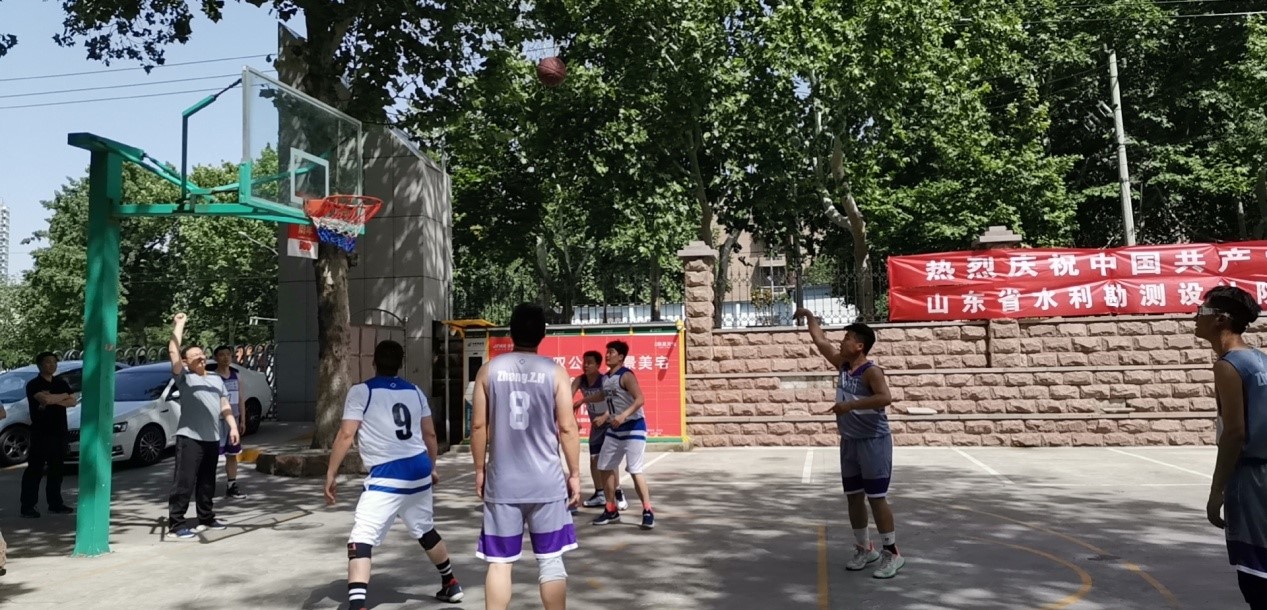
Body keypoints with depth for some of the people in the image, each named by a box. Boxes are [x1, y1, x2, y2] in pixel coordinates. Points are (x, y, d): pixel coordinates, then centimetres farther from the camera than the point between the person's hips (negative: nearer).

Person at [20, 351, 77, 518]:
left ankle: (55, 504, 16)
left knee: (56, 470, 10)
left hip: (60, 433, 6)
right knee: (35, 470, -4)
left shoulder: (61, 383, 14)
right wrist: (63, 396, -5)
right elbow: (45, 400, -22)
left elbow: (73, 401, 2)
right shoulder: (33, 384, -5)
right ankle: (27, 506, 0)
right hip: (41, 434, -6)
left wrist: (54, 400, -14)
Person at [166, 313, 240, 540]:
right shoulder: (184, 377, -2)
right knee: (184, 482, -6)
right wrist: (179, 324, -10)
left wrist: (233, 427, 6)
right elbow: (173, 351, -15)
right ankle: (176, 524, -1)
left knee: (207, 482, 15)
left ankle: (206, 518, 26)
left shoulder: (216, 379, 17)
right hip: (189, 438, -6)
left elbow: (225, 407, 17)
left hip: (212, 438, 6)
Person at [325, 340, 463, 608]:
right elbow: (430, 434, 16)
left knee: (360, 542, -8)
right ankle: (451, 585, 40)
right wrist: (431, 467, 30)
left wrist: (331, 474, -5)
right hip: (419, 470, 6)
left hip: (387, 477, -6)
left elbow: (346, 435, -11)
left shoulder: (361, 391, -4)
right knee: (426, 532, 26)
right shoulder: (414, 391, 11)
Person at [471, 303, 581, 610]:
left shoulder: (489, 369, 1)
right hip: (546, 482, -1)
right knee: (550, 560, 9)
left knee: (499, 561, 9)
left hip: (502, 482, 1)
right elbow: (567, 427, -5)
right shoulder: (555, 371, -3)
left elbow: (478, 425, 2)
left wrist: (480, 470, 13)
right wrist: (574, 474, 4)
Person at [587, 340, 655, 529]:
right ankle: (612, 510, 22)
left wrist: (624, 415, -39)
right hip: (614, 429, 9)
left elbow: (640, 399, -27)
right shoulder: (606, 378, 9)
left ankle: (648, 511, -3)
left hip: (633, 427, -9)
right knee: (605, 468, 10)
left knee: (635, 470, -13)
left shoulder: (626, 376, -17)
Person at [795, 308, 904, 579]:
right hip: (849, 441, 8)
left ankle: (892, 553, 4)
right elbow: (820, 341, 17)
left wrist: (850, 405, -33)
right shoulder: (842, 364, 6)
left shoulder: (871, 371, -17)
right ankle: (864, 548, 25)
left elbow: (885, 397, -34)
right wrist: (809, 316, 21)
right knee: (853, 496, 12)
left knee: (877, 497, -6)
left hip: (874, 441, -8)